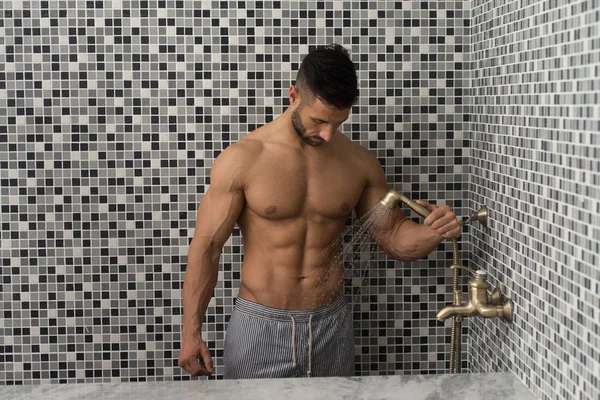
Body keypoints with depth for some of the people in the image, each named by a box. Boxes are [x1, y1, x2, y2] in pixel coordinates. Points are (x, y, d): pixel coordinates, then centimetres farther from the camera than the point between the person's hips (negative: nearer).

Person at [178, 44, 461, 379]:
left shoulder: (360, 163, -2)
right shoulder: (242, 159, -10)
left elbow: (394, 238, 7)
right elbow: (207, 247, -7)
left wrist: (435, 232, -14)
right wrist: (191, 332, -9)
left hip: (331, 326, 3)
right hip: (259, 326, -3)